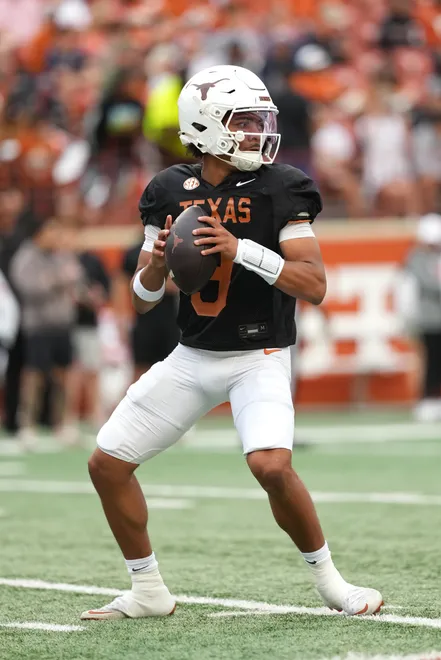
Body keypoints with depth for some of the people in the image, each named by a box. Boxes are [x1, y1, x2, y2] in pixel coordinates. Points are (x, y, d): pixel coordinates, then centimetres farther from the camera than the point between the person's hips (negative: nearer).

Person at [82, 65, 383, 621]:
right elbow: (141, 301, 6)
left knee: (272, 466, -27)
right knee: (107, 464, 2)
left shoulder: (279, 189, -10)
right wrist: (156, 266, -17)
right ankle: (148, 592, 18)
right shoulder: (170, 192, 1)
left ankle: (329, 581, -5)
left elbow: (315, 286, -17)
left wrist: (241, 250, -27)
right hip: (192, 358, 5)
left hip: (259, 358, -5)